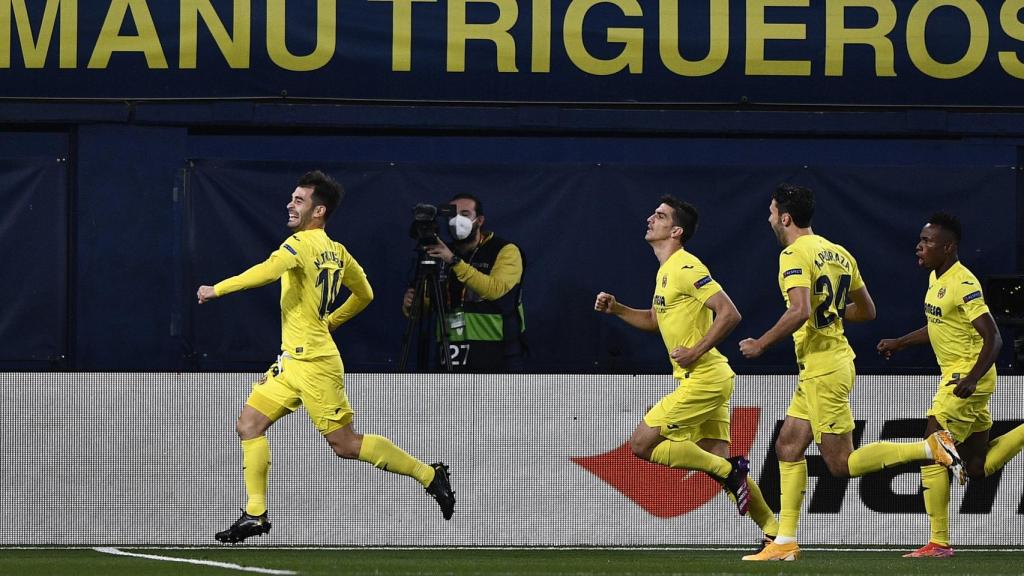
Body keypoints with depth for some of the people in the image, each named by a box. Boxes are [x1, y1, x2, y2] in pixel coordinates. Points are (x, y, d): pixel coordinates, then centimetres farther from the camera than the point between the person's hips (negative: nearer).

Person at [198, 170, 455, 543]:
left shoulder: (303, 243, -15)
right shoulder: (336, 251, 12)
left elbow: (268, 270, -32)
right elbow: (364, 294, 23)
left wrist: (218, 289, -26)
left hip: (314, 364, -10)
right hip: (293, 362, 10)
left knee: (345, 445, -5)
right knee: (249, 424, 3)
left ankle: (429, 475, 4)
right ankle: (255, 515, 3)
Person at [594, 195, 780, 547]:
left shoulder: (686, 268, -14)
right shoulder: (665, 271, 16)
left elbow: (730, 314, -21)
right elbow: (655, 320, 30)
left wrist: (695, 351, -20)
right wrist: (615, 309, 16)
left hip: (702, 379, -10)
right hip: (703, 380, 10)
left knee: (642, 444, -8)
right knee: (717, 457, 7)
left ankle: (728, 470, -6)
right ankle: (774, 532, 5)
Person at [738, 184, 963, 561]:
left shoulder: (795, 254, -14)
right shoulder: (838, 253, 13)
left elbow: (800, 311, -27)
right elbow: (867, 310, 18)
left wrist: (761, 344, -16)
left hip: (823, 370, -10)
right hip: (822, 368, 10)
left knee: (842, 464, -7)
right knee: (788, 446, 12)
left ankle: (932, 448, -12)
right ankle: (785, 542, 11)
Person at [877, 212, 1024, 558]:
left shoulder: (963, 284, -19)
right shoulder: (936, 279, 10)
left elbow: (993, 338, -23)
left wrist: (972, 378, -33)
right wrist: (900, 343, 21)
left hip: (967, 381, -10)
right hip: (955, 377, 10)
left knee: (932, 455, -10)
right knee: (977, 469, 11)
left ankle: (939, 543, -6)